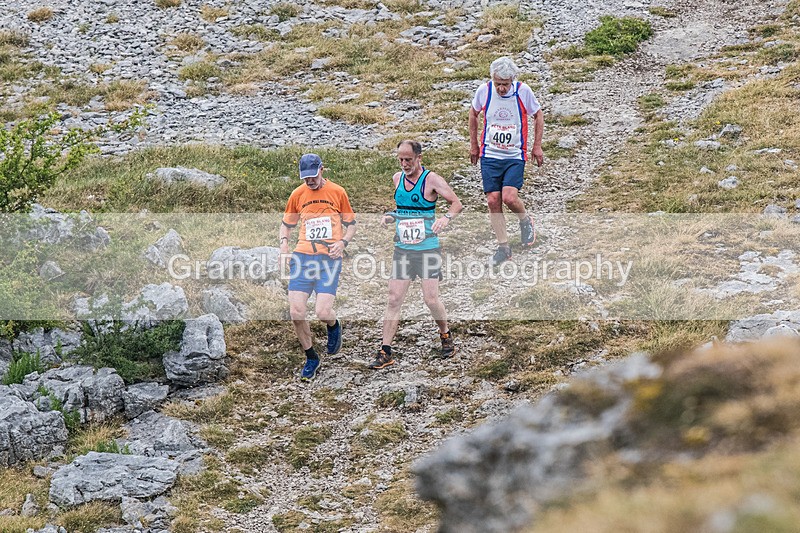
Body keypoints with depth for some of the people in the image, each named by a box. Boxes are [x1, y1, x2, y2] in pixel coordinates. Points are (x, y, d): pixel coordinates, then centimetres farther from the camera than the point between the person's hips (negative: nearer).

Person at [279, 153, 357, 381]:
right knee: (296, 312, -10)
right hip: (302, 257, 2)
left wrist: (343, 242, -8)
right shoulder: (298, 195, 8)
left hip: (329, 258, -2)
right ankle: (311, 358, 12)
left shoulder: (337, 192, 3)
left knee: (322, 312, -16)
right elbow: (287, 224, 21)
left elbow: (351, 224, 12)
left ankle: (334, 327, 24)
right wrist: (284, 242, 0)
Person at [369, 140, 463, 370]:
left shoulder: (431, 180, -9)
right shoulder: (397, 178, 9)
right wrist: (390, 215, 4)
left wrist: (446, 217, -29)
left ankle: (445, 335, 23)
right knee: (393, 300, -2)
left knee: (431, 299, -6)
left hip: (428, 249, -4)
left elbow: (456, 203, -9)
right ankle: (385, 352, -1)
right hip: (402, 249, 5)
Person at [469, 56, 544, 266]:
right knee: (493, 200, -4)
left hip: (515, 155, -2)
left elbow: (538, 115, 6)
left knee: (509, 197, -18)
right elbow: (474, 113, 13)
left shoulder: (523, 91, -12)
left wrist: (537, 146, 5)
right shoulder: (484, 91, -7)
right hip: (489, 154, 2)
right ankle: (503, 247, 9)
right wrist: (474, 144, 16)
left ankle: (525, 221, 15)